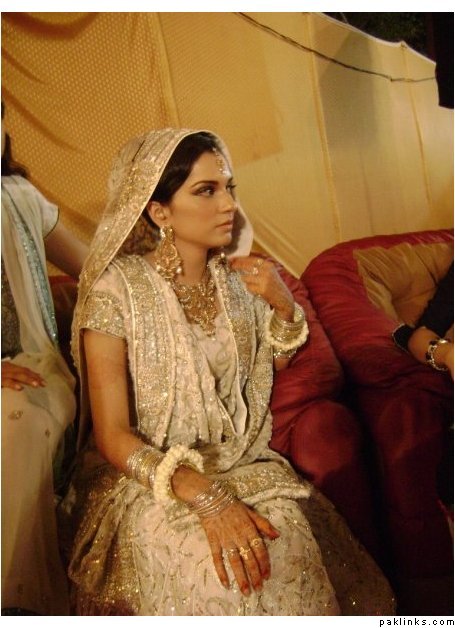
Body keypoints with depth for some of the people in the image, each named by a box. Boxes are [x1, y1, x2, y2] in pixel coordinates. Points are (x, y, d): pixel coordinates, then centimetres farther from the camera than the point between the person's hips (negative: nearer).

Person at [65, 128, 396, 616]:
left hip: (242, 461, 4)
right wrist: (206, 498, -28)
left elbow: (278, 363, 16)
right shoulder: (118, 290, -13)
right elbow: (113, 437, -14)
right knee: (217, 570, -31)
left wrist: (283, 305, -5)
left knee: (295, 544, -24)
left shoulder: (239, 276, 1)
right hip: (148, 478, -4)